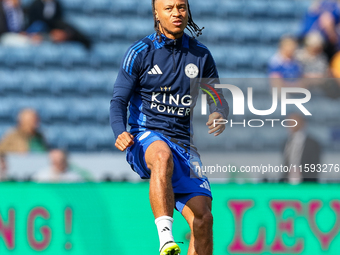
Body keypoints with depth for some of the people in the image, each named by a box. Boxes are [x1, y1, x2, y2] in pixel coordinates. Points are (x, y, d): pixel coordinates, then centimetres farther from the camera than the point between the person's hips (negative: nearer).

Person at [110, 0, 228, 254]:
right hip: (145, 140, -4)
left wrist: (219, 115, -10)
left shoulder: (201, 55, 12)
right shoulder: (140, 52, 2)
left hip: (184, 146, 4)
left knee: (203, 218, -14)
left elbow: (219, 101, 15)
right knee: (162, 155, -42)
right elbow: (119, 100, -1)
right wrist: (120, 133, -21)